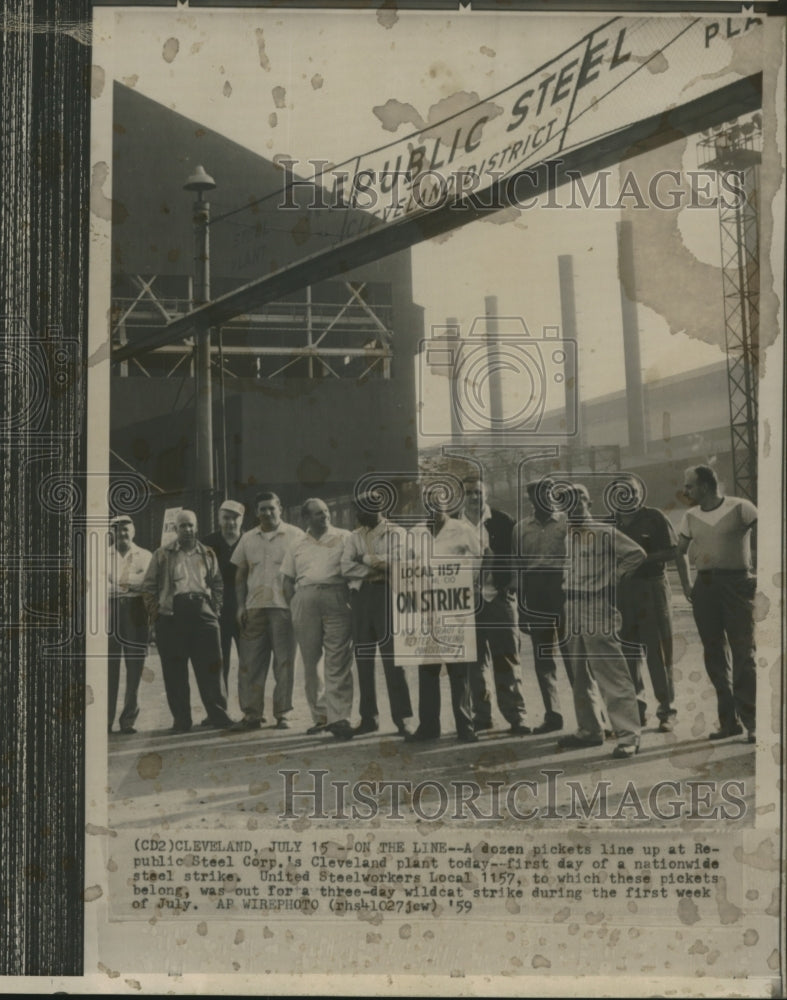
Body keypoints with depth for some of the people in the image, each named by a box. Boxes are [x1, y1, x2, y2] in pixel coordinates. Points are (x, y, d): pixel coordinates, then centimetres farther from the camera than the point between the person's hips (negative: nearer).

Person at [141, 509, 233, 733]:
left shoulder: (208, 554, 16)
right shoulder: (162, 555, 10)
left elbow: (217, 584, 17)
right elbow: (149, 586, 10)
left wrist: (214, 609, 6)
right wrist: (155, 612, 1)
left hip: (202, 613, 1)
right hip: (171, 616, -1)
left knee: (210, 666, -2)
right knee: (175, 671, 0)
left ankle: (217, 714, 4)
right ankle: (181, 718, 7)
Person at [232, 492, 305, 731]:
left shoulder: (294, 535, 5)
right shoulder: (248, 539, 15)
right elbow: (240, 574, 16)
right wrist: (241, 606, 6)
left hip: (283, 606, -3)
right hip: (254, 607, 3)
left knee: (284, 662, -1)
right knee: (250, 661, 0)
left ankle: (282, 713, 4)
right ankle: (252, 713, 4)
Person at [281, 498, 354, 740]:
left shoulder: (343, 538, 9)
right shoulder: (297, 546, 17)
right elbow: (287, 580, 16)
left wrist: (352, 601, -8)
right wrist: (294, 607, 3)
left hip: (337, 598, -3)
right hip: (305, 600, 3)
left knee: (338, 661, -9)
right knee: (311, 662, 5)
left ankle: (338, 717, -12)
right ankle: (320, 716, 13)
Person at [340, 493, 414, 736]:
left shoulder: (395, 533, 5)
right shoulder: (354, 537, 15)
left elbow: (396, 560, -13)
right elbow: (346, 567, 0)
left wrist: (365, 558, -9)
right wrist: (376, 570, -10)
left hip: (386, 595, -4)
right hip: (360, 596, 5)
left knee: (391, 657, -8)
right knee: (363, 659, 5)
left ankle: (402, 717, -6)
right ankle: (369, 716, 12)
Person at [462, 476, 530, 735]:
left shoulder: (503, 522, 2)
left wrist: (508, 585, -7)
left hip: (498, 598, -1)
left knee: (506, 660, -1)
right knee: (475, 661, 6)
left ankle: (515, 717, 2)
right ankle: (481, 715, 15)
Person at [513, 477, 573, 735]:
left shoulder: (567, 524, 2)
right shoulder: (521, 529, 9)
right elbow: (518, 569, 9)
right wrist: (522, 610, 7)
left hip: (565, 599, -3)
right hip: (536, 602, 3)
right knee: (543, 660, 6)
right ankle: (552, 714, 13)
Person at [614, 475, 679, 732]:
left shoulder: (653, 517, 0)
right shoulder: (611, 522, 13)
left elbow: (672, 551, -7)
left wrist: (643, 558, -18)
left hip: (653, 588, -4)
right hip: (622, 591, 4)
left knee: (658, 651, -3)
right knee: (628, 652, 5)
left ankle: (667, 710, 3)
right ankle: (636, 708, 14)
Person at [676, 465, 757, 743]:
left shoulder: (740, 508, -6)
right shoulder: (691, 516, 11)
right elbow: (680, 551, 23)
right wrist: (686, 585, 13)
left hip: (736, 583, -5)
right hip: (704, 587, 5)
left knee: (743, 653, -8)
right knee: (714, 655, 5)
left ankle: (750, 720, -4)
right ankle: (728, 720, 13)